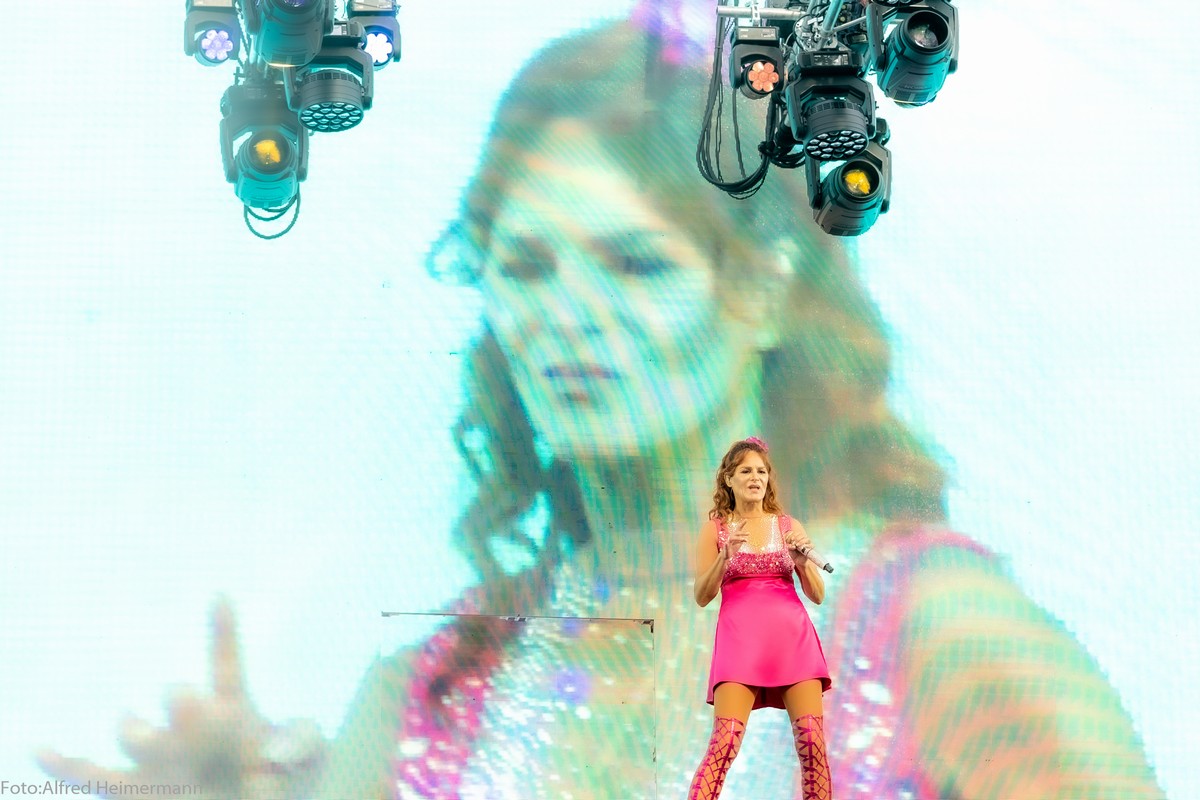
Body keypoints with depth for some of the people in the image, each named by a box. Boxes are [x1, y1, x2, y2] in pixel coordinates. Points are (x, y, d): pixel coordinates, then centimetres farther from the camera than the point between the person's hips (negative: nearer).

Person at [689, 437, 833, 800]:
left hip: (792, 634, 2)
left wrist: (803, 562, -6)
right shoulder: (715, 529, 9)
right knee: (724, 742, -15)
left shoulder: (788, 526, 13)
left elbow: (818, 595, 13)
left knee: (812, 742, -8)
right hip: (740, 635, -2)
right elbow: (701, 596, 4)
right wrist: (726, 555, -10)